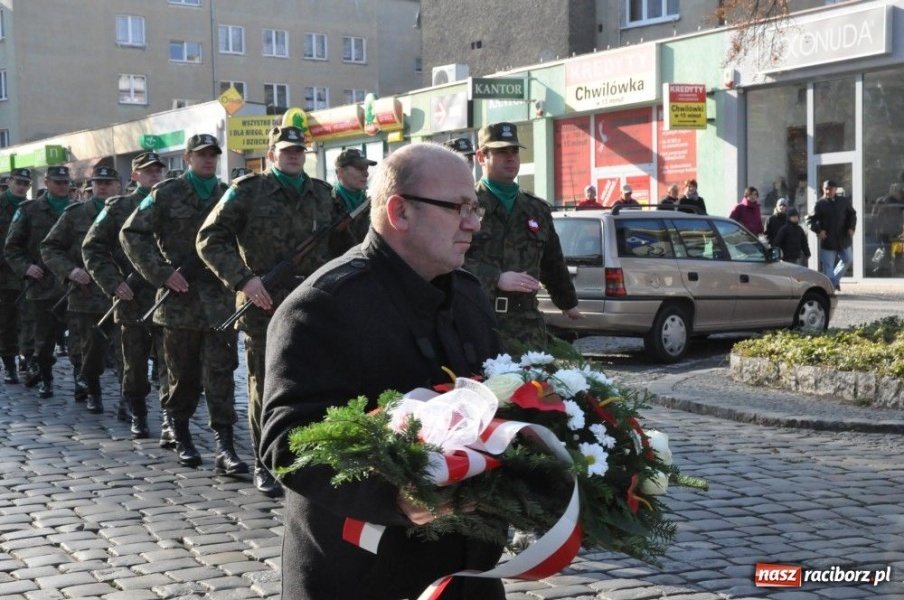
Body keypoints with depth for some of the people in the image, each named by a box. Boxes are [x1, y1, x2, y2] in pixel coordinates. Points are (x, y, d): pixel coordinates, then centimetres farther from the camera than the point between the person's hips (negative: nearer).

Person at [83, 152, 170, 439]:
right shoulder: (118, 207, 5)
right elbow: (92, 247, 3)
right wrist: (113, 283, -8)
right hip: (132, 300, 0)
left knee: (169, 362, -8)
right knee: (134, 364, 11)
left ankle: (170, 421, -10)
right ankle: (137, 416, 27)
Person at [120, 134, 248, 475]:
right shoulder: (166, 194, 2)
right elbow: (131, 234, -1)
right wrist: (162, 274, -9)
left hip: (220, 300, 1)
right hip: (180, 298, -1)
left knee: (220, 372, -6)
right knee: (183, 374, 9)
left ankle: (225, 447, -9)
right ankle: (181, 438, 27)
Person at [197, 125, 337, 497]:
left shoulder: (323, 194, 13)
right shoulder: (248, 192, 0)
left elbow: (343, 240, 23)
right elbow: (209, 239, -3)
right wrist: (243, 279, -13)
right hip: (265, 306, -3)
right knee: (265, 388, 4)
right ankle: (265, 466, 16)